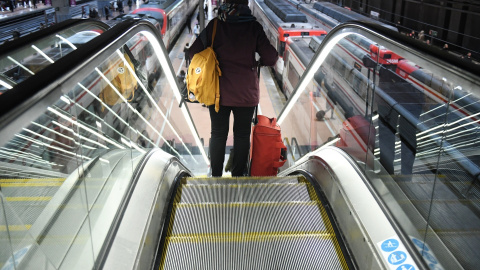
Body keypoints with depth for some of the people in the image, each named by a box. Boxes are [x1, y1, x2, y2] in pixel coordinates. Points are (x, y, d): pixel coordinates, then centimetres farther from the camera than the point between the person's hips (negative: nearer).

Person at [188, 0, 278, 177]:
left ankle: (216, 176, 22)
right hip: (246, 94, 0)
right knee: (242, 135, 14)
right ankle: (238, 176, 21)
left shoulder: (215, 25, -4)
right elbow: (271, 58, -8)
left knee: (218, 134, 14)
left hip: (219, 91, 1)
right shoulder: (254, 27, -6)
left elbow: (194, 52, -5)